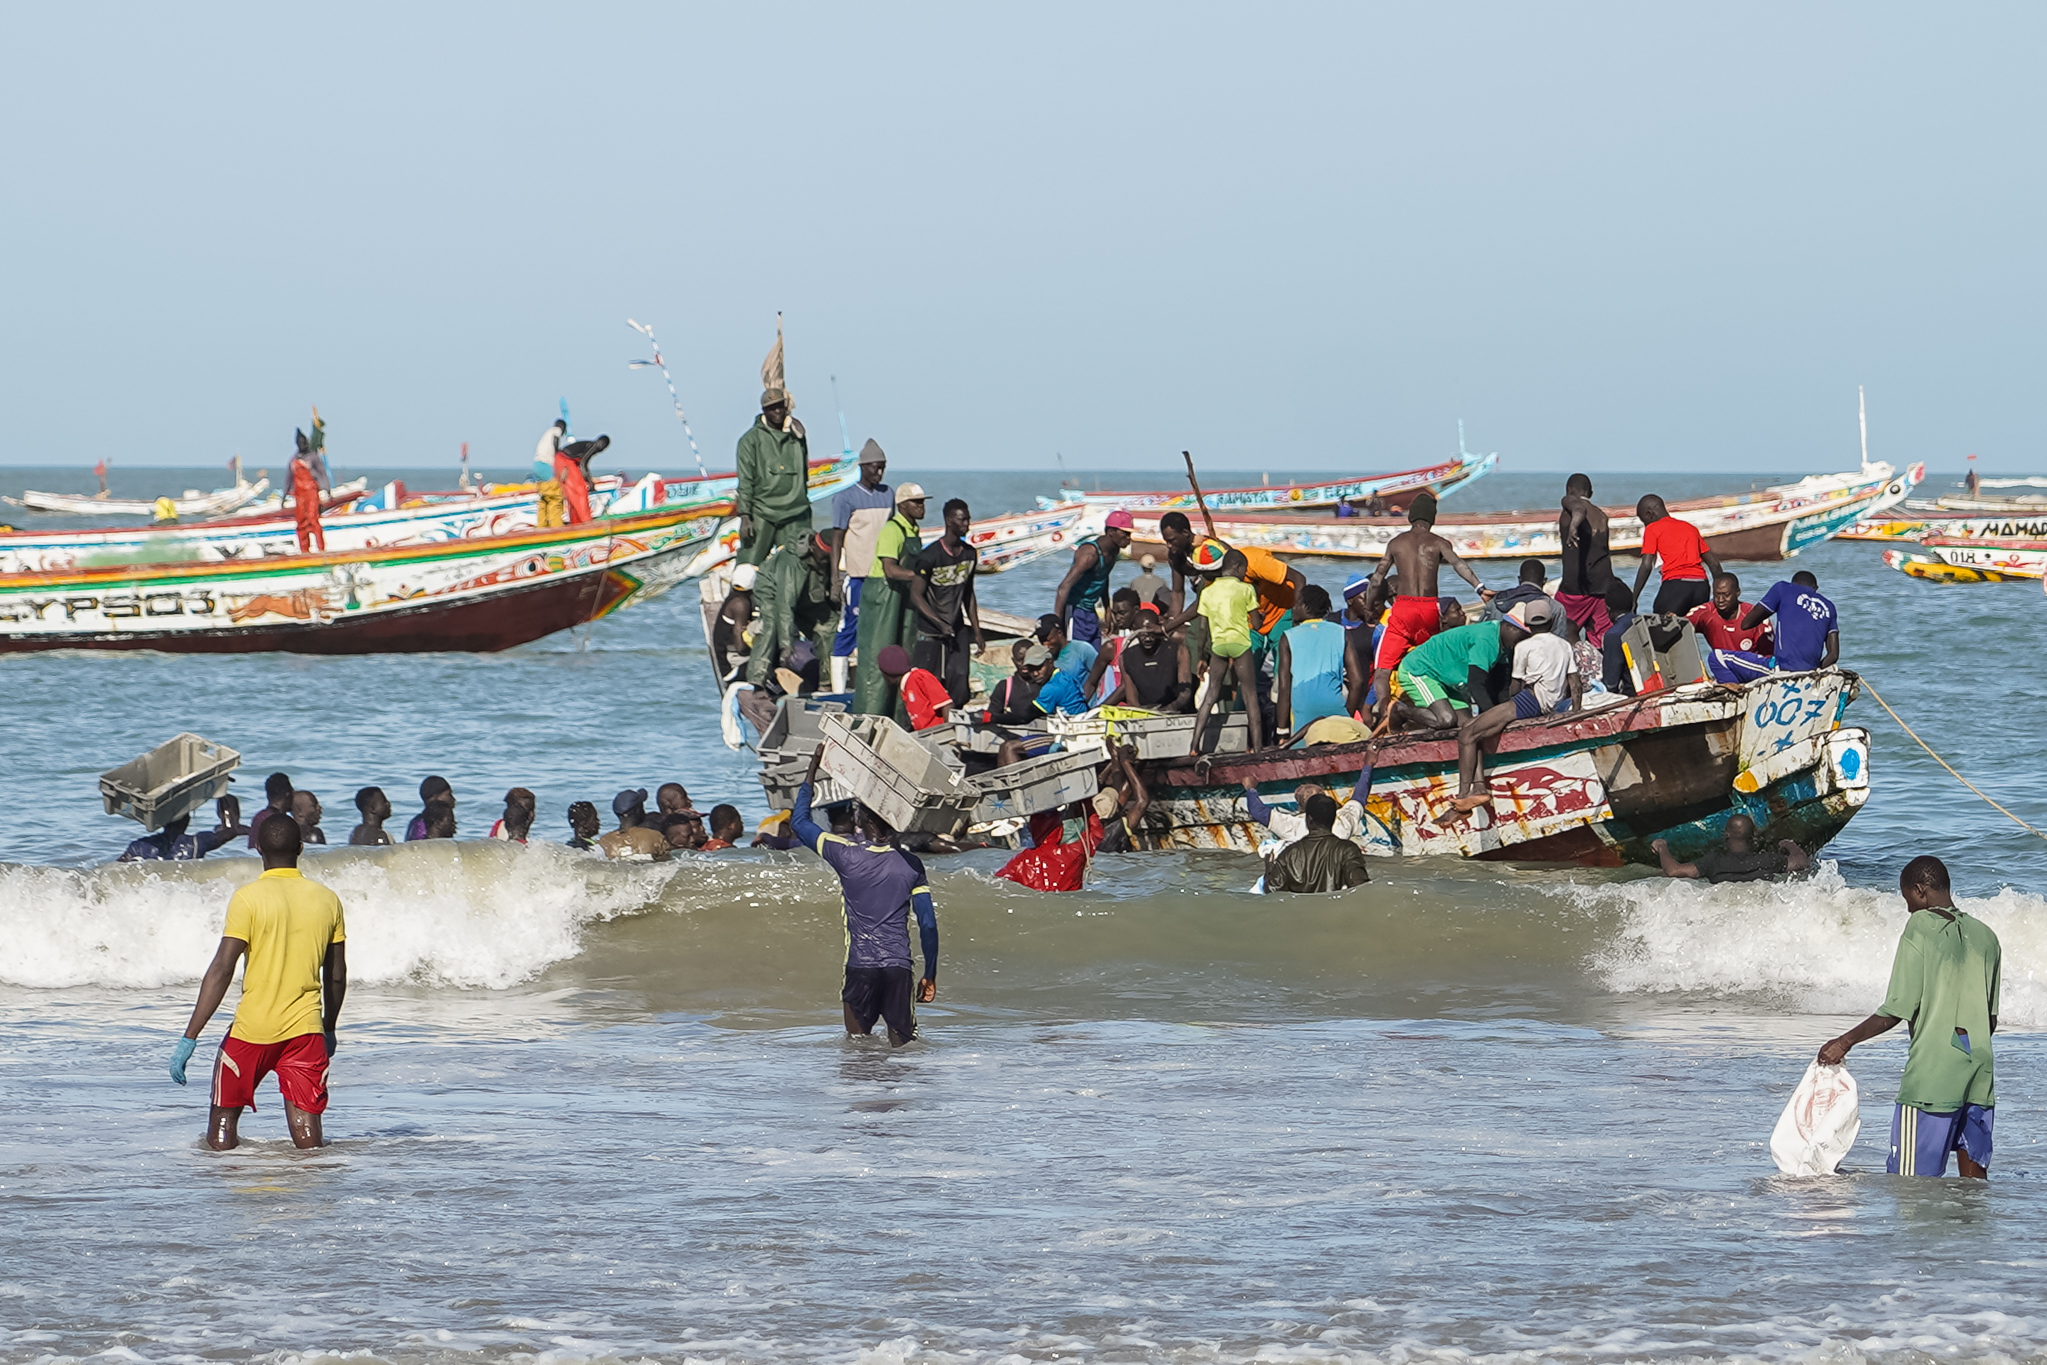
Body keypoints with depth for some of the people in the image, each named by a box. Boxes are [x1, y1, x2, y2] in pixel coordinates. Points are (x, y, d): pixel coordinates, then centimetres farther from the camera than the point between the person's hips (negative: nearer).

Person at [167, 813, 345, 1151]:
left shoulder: (248, 898, -8)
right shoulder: (327, 900, 5)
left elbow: (221, 971, -13)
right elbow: (336, 977, 13)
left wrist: (189, 1037, -12)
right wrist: (330, 1030, 29)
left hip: (252, 1028, -3)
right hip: (306, 1028, 3)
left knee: (223, 1127, 13)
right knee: (307, 1139, 1)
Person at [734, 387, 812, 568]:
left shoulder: (798, 436, 13)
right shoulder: (751, 439, 3)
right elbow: (745, 480, -1)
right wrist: (744, 515, -10)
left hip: (794, 515, 2)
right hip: (761, 514, -2)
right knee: (747, 567, -6)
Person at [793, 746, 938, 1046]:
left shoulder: (847, 856, -2)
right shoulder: (910, 865, 4)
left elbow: (799, 822, 11)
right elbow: (928, 925, 3)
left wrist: (813, 769, 20)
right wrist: (930, 975, 13)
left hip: (860, 967, -2)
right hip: (899, 968, 2)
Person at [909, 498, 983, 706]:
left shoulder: (970, 554, 6)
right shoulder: (929, 556, -13)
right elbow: (916, 595, -11)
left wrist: (977, 633, 15)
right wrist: (940, 624, -19)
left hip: (958, 629, 5)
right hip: (930, 633, -5)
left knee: (960, 692, -3)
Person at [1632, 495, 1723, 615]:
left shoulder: (1652, 529, 8)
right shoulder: (1690, 527, 25)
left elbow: (1646, 566, -3)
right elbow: (1713, 563, 22)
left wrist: (1633, 599, -4)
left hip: (1675, 584, -6)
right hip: (1701, 585, 6)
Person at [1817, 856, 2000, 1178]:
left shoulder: (1919, 931, -7)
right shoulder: (1985, 936, 12)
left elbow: (1897, 1011, -11)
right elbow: (1991, 1017, 15)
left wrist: (1844, 1042, -2)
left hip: (1932, 1071, -7)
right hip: (1979, 1072, 7)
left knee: (1911, 1181, -6)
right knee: (1973, 1172, 9)